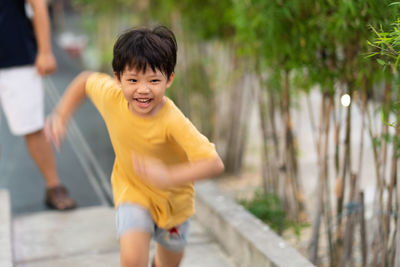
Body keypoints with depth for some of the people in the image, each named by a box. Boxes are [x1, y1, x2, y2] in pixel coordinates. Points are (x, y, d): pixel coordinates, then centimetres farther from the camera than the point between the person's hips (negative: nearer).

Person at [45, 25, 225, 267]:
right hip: (132, 192, 1)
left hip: (172, 197, -1)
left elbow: (214, 164, -42)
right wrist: (61, 116, -5)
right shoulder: (111, 97, -23)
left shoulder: (173, 122, -35)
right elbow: (85, 81, 0)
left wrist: (168, 177, -55)